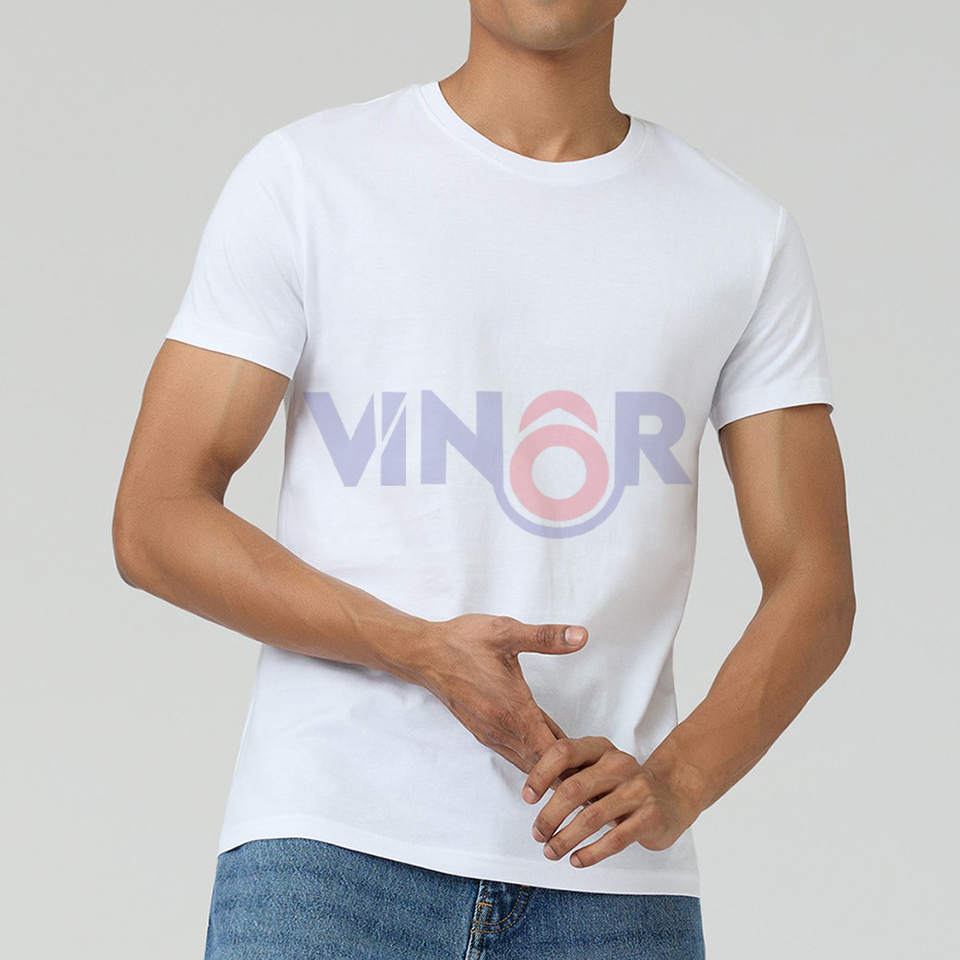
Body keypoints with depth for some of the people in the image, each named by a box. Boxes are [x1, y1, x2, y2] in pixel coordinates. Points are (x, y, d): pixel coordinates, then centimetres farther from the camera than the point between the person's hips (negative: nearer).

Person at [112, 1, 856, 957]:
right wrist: (424, 651, -14)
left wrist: (675, 780, -13)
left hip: (607, 872, 2)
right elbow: (153, 523, -1)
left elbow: (814, 588, 6)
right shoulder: (304, 177, 3)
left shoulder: (748, 239, 9)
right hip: (332, 845, -2)